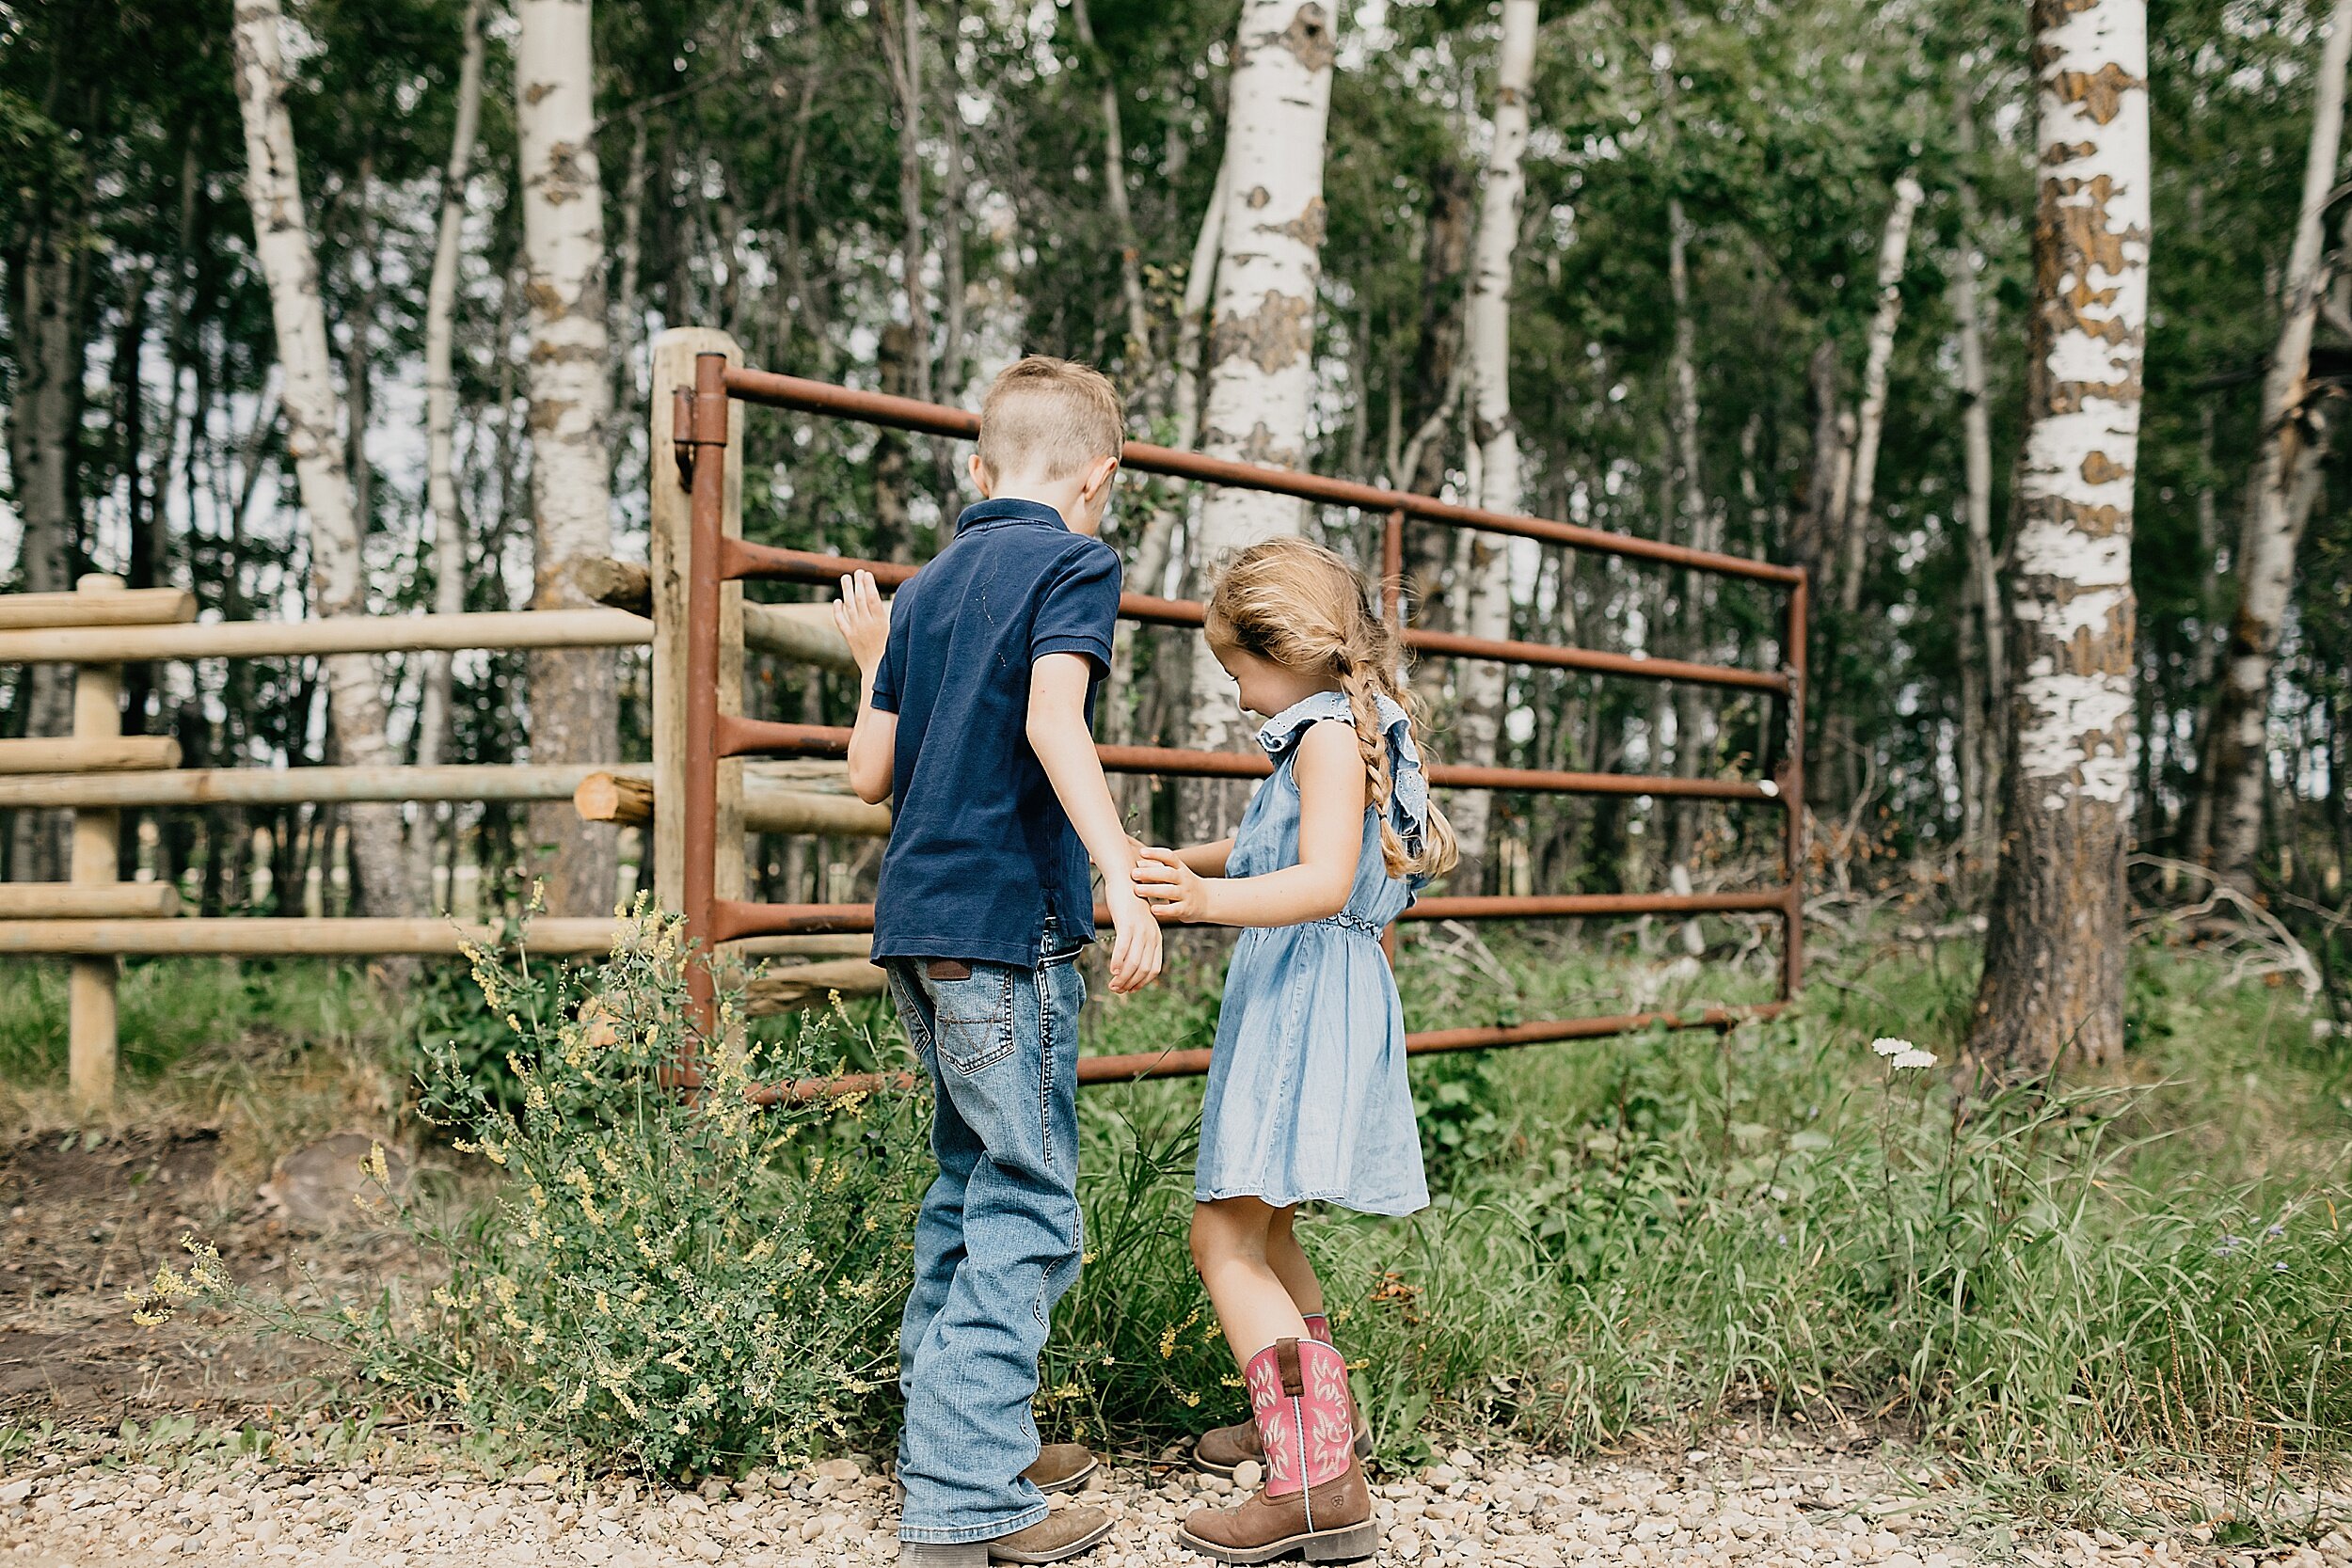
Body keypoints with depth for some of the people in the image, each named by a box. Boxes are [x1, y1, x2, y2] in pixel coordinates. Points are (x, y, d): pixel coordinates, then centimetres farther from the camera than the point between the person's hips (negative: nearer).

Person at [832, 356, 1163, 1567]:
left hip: (917, 923, 8)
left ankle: (945, 1429, 29)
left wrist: (874, 659, 30)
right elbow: (1054, 718, -21)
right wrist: (1122, 879, -29)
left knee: (969, 1182, 19)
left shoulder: (928, 586, 16)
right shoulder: (1073, 562, -4)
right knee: (1025, 1211, -3)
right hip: (1011, 924, -8)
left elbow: (871, 772, 14)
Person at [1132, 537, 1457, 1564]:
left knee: (1225, 1240, -14)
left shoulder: (1331, 733, -14)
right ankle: (1318, 1418, 39)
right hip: (1290, 999, 10)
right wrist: (1181, 864, 43)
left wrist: (1210, 898, -42)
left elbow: (1324, 881, -29)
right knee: (1258, 1228, 23)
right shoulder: (1337, 733, 18)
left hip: (1311, 1004, -10)